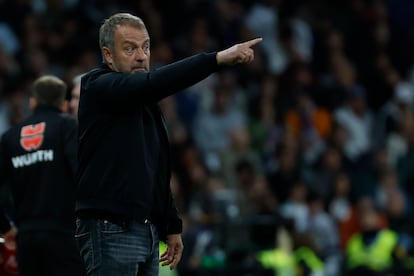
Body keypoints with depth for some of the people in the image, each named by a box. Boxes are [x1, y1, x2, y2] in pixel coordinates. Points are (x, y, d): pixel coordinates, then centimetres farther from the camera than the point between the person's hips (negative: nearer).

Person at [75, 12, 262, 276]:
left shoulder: (145, 102, 19)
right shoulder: (99, 88, -9)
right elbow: (155, 83, -27)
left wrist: (172, 226, 20)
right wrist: (218, 58, -32)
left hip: (148, 231, 9)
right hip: (110, 231, -9)